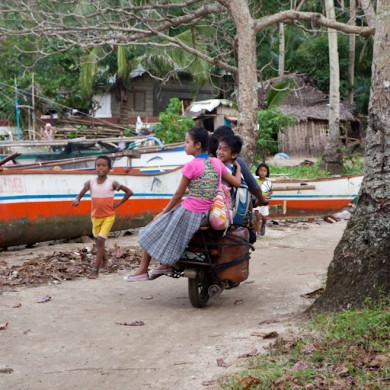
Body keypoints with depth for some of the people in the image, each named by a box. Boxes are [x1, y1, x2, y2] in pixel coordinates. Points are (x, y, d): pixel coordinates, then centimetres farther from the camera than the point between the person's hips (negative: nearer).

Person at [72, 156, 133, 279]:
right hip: (95, 216, 4)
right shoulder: (90, 183, -8)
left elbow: (129, 192, -4)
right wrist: (76, 200, -23)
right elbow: (80, 195, 1)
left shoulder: (112, 183, -14)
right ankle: (104, 259, 47)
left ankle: (96, 270, -14)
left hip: (109, 216, -4)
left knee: (100, 240, -16)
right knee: (98, 241, 17)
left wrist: (118, 204, -8)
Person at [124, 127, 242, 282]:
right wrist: (238, 168, 27)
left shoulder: (191, 166, -15)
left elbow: (179, 194, -8)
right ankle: (166, 264, 32)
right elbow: (237, 182, 7)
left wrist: (163, 212, 4)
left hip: (189, 213, -7)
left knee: (152, 233, 12)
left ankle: (142, 270, 19)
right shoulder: (217, 163, 2)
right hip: (205, 215, 7)